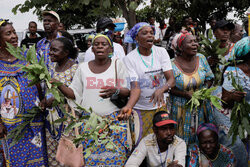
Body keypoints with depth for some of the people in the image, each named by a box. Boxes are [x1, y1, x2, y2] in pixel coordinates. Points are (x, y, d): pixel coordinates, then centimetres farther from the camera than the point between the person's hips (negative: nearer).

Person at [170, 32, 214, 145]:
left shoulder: (201, 59, -1)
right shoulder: (173, 65, -13)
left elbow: (209, 79, 8)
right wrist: (187, 95, -18)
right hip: (182, 108, -3)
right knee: (182, 138, 6)